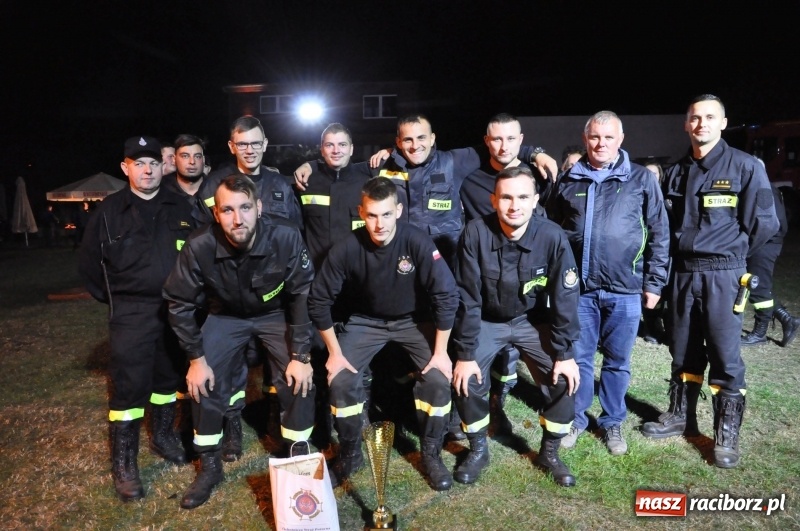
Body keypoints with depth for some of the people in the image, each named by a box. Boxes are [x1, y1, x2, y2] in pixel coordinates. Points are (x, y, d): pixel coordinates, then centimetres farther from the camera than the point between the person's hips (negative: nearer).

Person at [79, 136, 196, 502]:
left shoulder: (180, 208, 5)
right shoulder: (109, 211, 0)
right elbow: (89, 262, 7)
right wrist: (113, 298, 6)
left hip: (176, 309, 3)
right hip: (131, 313, -3)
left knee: (170, 376, 15)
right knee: (128, 384, -3)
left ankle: (163, 436, 35)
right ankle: (123, 464, 10)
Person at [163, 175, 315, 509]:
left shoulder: (286, 237, -31)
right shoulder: (199, 248, -28)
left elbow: (303, 295, -20)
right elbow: (179, 304, -13)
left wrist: (301, 355, -20)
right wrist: (196, 358, -11)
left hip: (276, 313, -1)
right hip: (226, 315, 1)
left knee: (300, 380, -14)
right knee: (203, 383, -7)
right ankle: (210, 467, 18)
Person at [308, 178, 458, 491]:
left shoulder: (418, 243, -27)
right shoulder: (347, 249, -23)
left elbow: (447, 296, -22)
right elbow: (319, 300, -13)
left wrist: (441, 351, -19)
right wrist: (334, 352, -12)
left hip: (414, 320, -1)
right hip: (366, 321, 1)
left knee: (438, 378, -20)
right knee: (340, 380, -16)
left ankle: (431, 455, 6)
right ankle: (350, 454, 11)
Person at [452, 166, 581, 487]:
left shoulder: (552, 237, -23)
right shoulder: (476, 234, -25)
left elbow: (565, 298, -15)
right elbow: (467, 298, -19)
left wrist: (565, 354, -14)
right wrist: (465, 353, -17)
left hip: (533, 321, 1)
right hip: (486, 320, 0)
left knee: (564, 380, -13)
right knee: (466, 381, -15)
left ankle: (549, 452, 14)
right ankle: (478, 450, 13)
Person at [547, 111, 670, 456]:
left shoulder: (641, 179, 2)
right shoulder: (568, 181, 7)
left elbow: (659, 234, 4)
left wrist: (654, 282, 0)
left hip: (625, 289, -1)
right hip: (578, 288, 1)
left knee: (618, 361, 11)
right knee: (578, 358, 10)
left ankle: (612, 423, 28)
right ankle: (575, 420, 26)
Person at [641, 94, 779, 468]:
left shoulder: (745, 166, -5)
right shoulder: (676, 173, 11)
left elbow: (765, 222, -6)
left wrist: (731, 253, 1)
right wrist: (682, 252, 7)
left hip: (721, 276, -5)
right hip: (681, 273, 5)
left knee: (724, 357, 1)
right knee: (683, 351, 14)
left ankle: (727, 433, 14)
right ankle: (681, 417, 28)